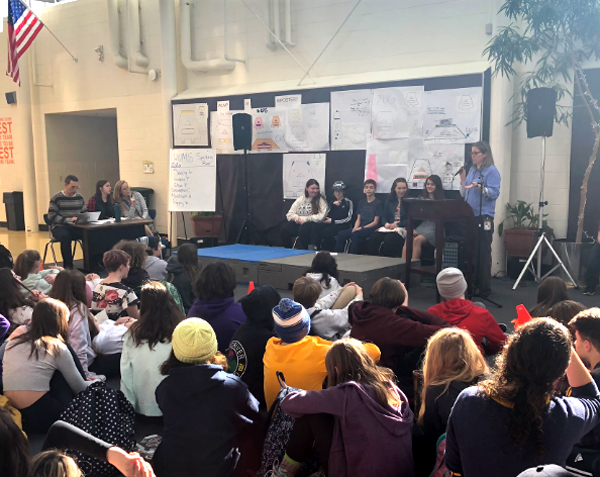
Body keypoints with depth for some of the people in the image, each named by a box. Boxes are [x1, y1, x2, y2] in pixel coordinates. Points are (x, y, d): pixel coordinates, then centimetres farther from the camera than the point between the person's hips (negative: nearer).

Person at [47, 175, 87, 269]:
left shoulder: (79, 197, 12)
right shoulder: (57, 198, -3)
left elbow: (85, 212, 18)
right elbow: (52, 216, -10)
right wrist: (68, 220, -21)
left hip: (75, 227, 4)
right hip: (59, 227, -4)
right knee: (65, 236, -38)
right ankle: (68, 265, -28)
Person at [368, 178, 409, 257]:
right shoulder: (389, 200, 17)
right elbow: (384, 216, 17)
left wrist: (397, 224, -14)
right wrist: (386, 223, -6)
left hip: (402, 227, -4)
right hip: (389, 226, 5)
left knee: (388, 239, -35)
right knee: (373, 238, -24)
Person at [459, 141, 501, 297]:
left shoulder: (492, 171, -6)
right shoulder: (472, 170, 15)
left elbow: (495, 193, -16)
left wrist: (479, 186, -30)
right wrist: (463, 179, 3)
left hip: (483, 217, -7)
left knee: (483, 252, -3)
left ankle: (485, 287, 3)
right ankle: (471, 283, 19)